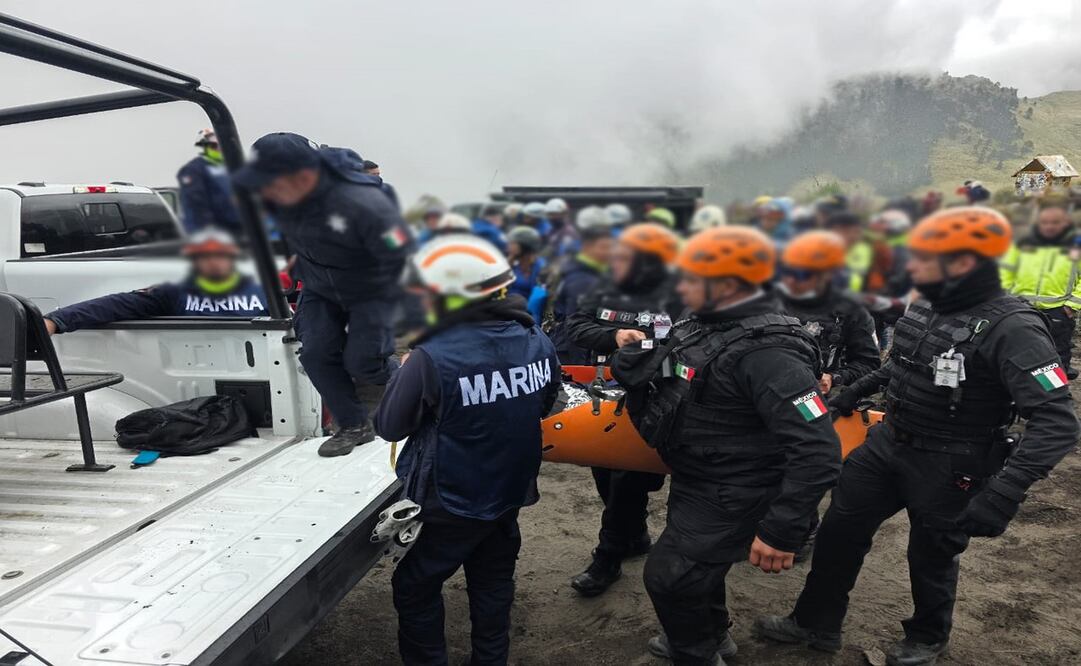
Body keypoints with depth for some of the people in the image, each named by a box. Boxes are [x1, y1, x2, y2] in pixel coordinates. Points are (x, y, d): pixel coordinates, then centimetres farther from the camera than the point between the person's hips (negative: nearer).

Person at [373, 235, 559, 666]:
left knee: (416, 589, 17)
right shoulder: (538, 341, -9)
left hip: (454, 501, -6)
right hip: (511, 491, 6)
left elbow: (389, 427, -12)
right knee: (493, 586, 24)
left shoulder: (432, 357, -27)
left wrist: (405, 373, 2)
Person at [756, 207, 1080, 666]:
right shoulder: (924, 307, 0)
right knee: (838, 531, 11)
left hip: (946, 467, -7)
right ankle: (816, 624, 28)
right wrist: (853, 393, 23)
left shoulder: (1010, 329, -24)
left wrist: (1003, 493, -38)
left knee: (931, 557, 14)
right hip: (887, 444, 7)